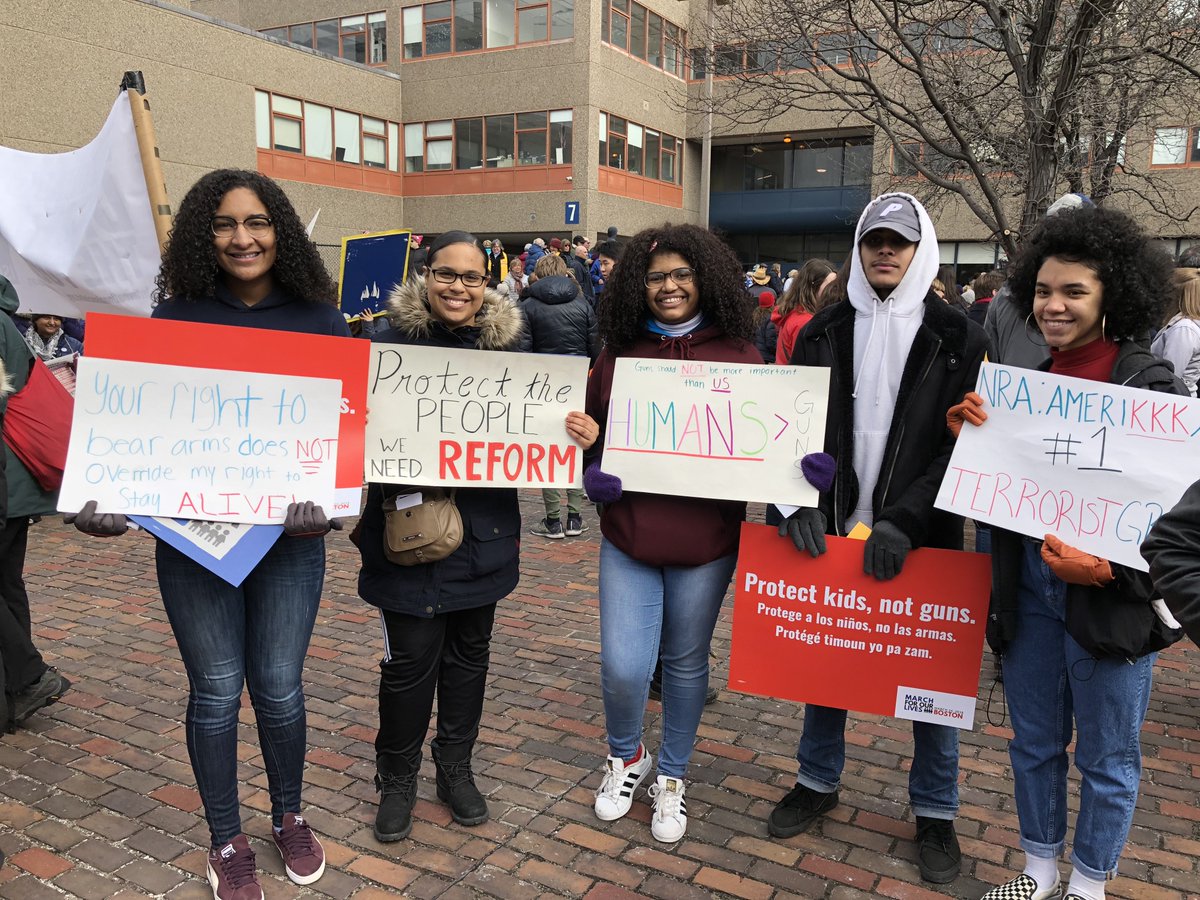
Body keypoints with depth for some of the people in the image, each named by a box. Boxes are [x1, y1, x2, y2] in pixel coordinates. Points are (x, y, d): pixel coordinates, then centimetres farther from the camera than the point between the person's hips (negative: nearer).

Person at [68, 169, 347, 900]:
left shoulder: (318, 319, 0)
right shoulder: (175, 316, 1)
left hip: (290, 533, 0)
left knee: (279, 687, 9)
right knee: (216, 692, 9)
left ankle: (291, 819, 35)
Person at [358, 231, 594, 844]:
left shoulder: (507, 345, 3)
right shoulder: (392, 343, -6)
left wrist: (580, 434, -11)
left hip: (483, 532, 3)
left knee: (469, 652, 16)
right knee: (411, 659, 3)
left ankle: (456, 767, 37)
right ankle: (397, 778, 28)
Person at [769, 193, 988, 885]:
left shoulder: (959, 339, -2)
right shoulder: (823, 333, 5)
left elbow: (965, 445, -9)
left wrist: (906, 521, -21)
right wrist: (798, 503, -13)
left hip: (920, 539, -2)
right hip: (831, 531, 3)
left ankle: (936, 811, 29)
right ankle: (818, 781, 36)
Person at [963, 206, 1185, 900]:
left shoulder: (1151, 387, -12)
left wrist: (1108, 570, -23)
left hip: (1111, 600, -5)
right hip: (1029, 587, 5)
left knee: (1106, 757, 13)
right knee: (1034, 743, 18)